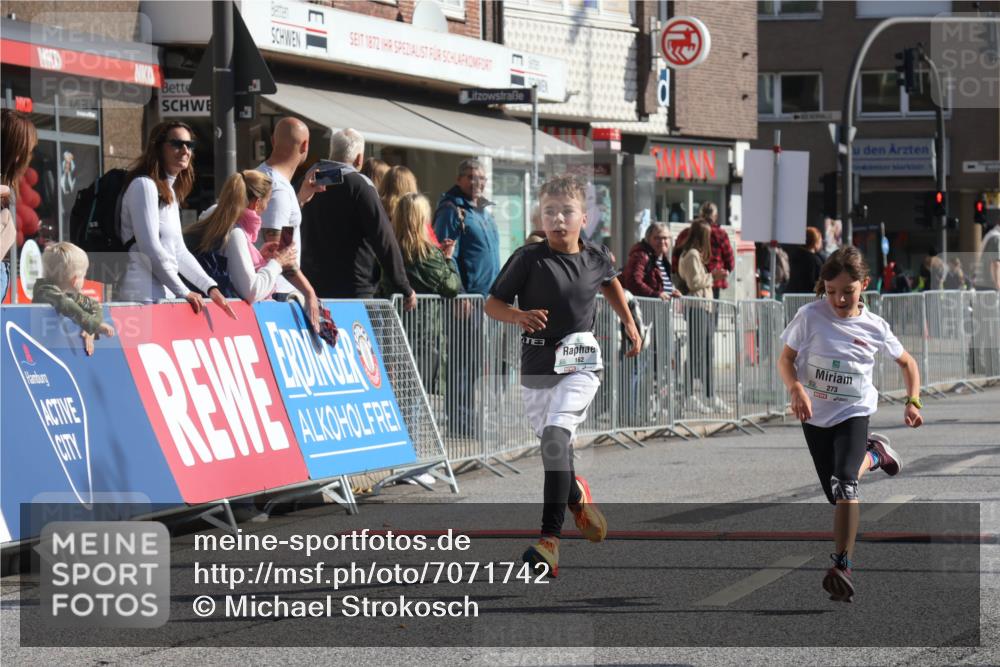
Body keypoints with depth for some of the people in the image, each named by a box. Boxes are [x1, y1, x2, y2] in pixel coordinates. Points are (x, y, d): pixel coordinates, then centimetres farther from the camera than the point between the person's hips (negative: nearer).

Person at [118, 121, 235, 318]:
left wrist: (210, 288, 10)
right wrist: (184, 292, -12)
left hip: (164, 294, 9)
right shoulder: (144, 185, -6)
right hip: (144, 296, -9)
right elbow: (149, 247, -14)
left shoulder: (170, 192, 22)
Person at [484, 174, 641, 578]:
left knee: (556, 435, -23)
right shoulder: (528, 259, -7)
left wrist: (628, 323, 26)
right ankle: (576, 495, 50)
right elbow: (492, 303, -3)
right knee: (553, 446, 13)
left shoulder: (596, 258, 1)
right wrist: (518, 315, -23)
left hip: (580, 365, -2)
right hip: (537, 364, 2)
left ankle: (550, 538, -30)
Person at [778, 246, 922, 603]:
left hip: (854, 412, -2)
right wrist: (797, 389, -25)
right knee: (837, 494, 12)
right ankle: (872, 455, 43)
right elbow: (786, 359, -6)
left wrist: (913, 402, -4)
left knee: (844, 484, -24)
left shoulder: (875, 327, -8)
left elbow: (907, 362, 8)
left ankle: (843, 565, -25)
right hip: (815, 415, 2)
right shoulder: (810, 316, -13)